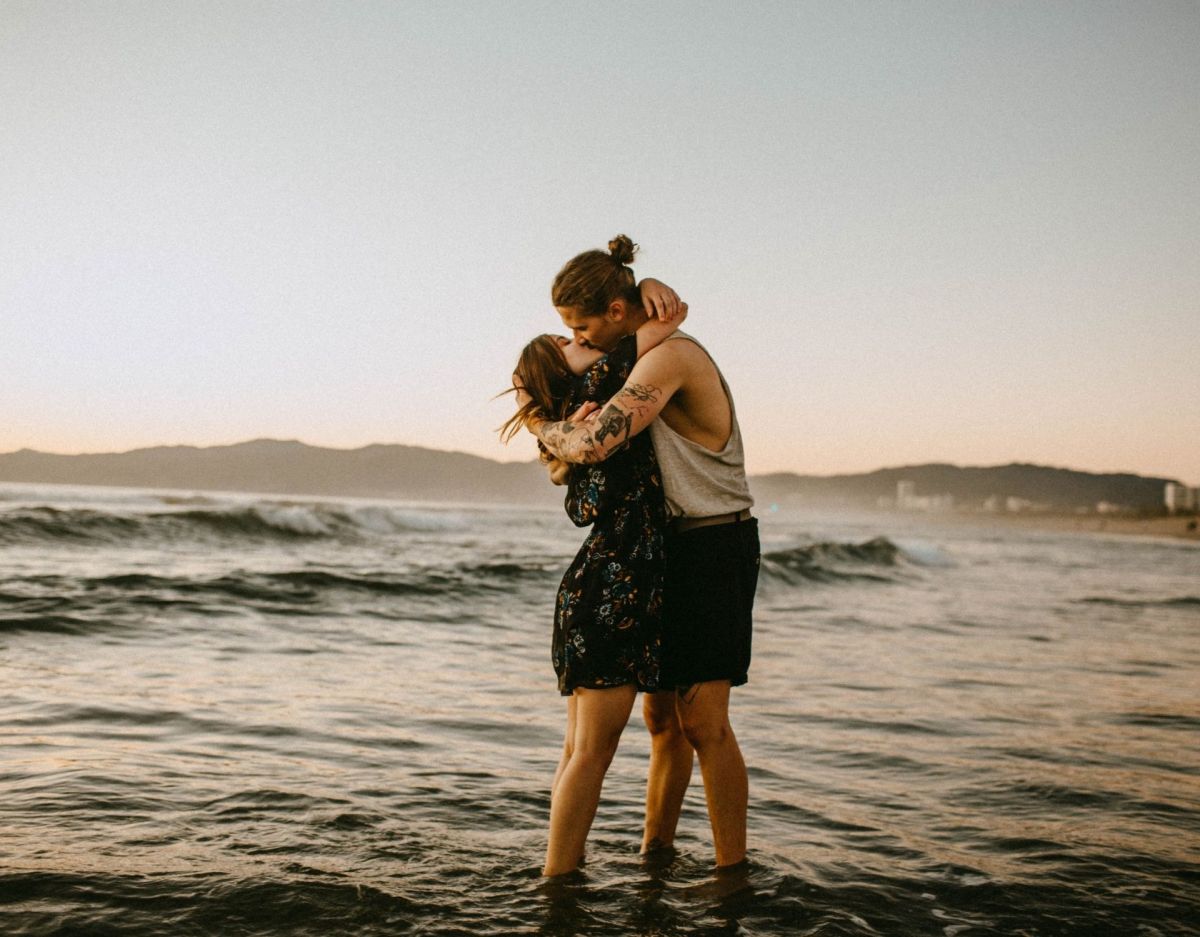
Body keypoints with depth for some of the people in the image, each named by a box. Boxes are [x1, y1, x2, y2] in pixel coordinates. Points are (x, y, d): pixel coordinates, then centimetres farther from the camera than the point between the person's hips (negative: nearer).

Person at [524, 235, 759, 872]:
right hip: (673, 549, 10)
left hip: (716, 548, -9)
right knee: (662, 715, 12)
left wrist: (543, 428, -8)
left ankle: (733, 870, -3)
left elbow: (590, 445, -30)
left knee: (703, 720, -11)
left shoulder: (669, 355, -20)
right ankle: (654, 852, 22)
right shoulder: (648, 357, 12)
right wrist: (583, 419, -4)